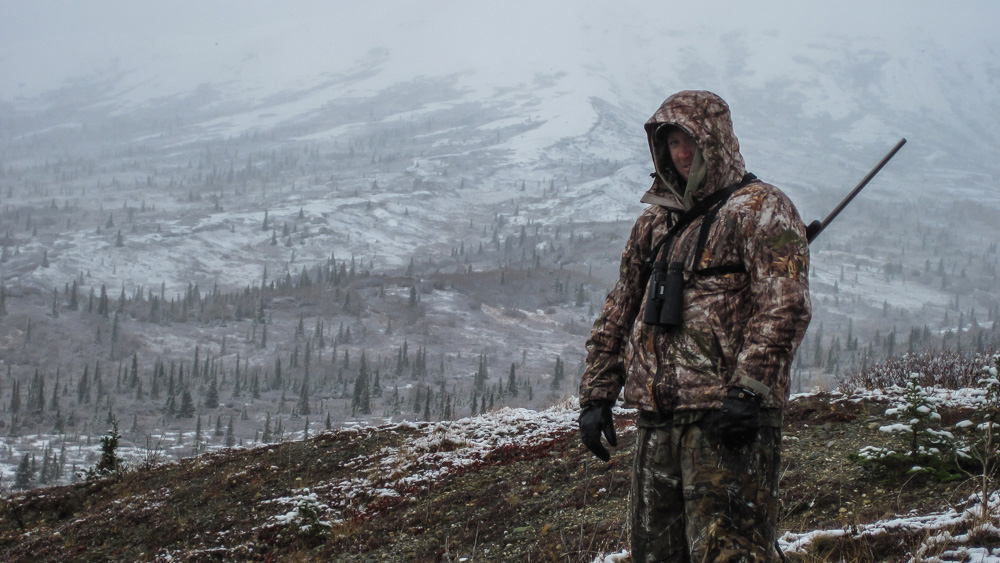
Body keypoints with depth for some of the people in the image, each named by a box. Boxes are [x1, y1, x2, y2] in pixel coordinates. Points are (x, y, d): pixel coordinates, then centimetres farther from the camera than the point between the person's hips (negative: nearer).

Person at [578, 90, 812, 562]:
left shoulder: (759, 209, -2)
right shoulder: (655, 223, 21)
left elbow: (785, 305, -14)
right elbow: (618, 313, 24)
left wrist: (748, 390, -23)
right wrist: (596, 394, 15)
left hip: (725, 420, -7)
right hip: (657, 419, 8)